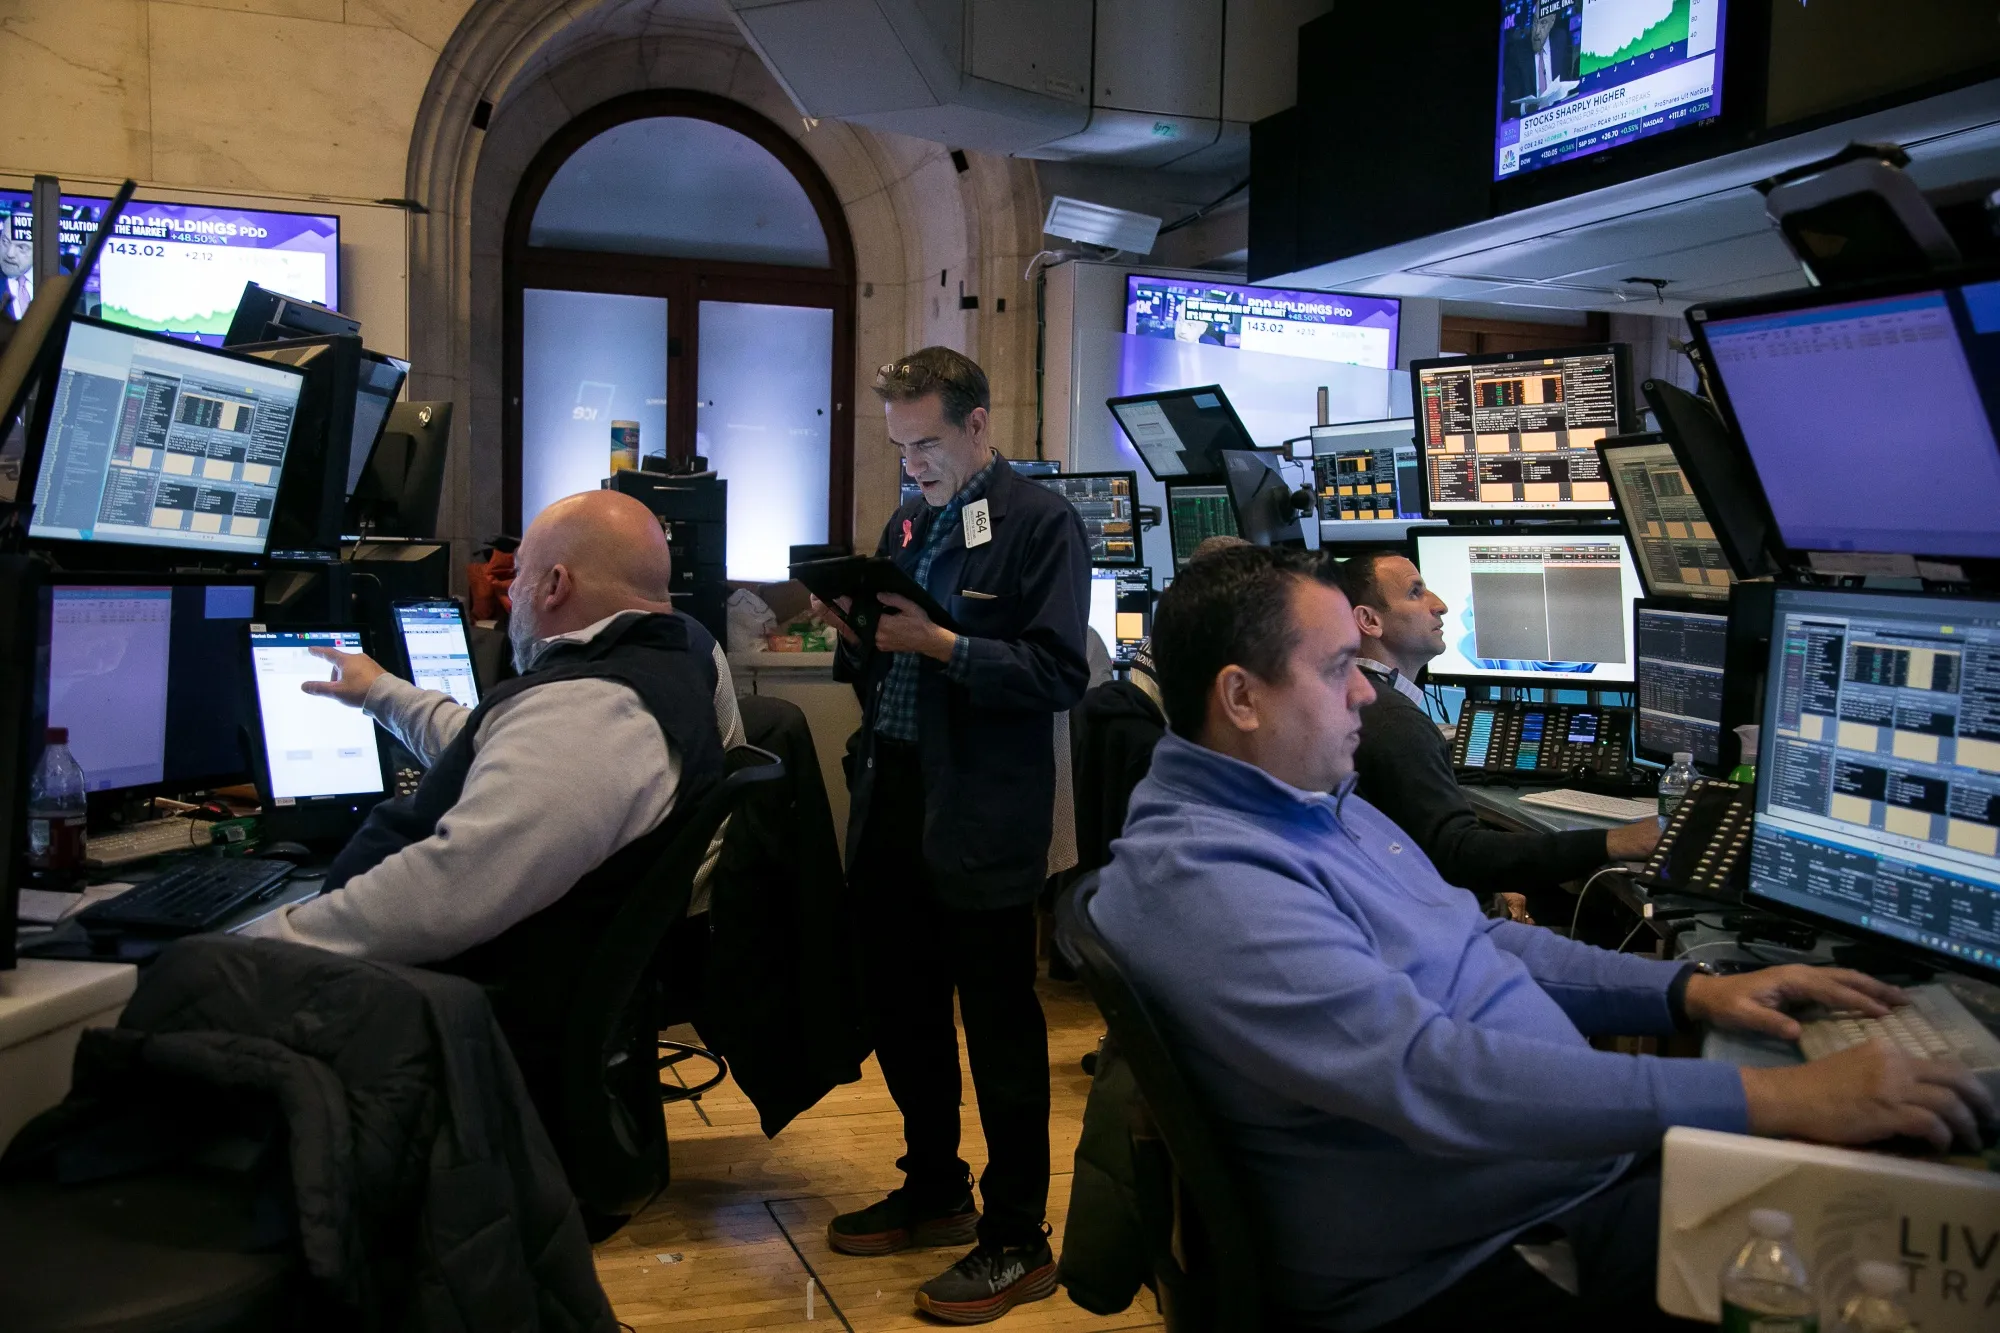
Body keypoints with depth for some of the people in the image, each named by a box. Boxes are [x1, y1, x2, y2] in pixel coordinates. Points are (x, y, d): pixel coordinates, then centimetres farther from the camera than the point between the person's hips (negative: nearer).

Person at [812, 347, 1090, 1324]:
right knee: (901, 1014, 17)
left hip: (981, 822, -8)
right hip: (892, 802, 8)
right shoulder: (905, 526, 15)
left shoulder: (1040, 525, -8)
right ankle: (934, 1192, 36)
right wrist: (855, 635, -3)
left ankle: (1017, 1243, 16)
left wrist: (943, 646, -23)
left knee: (1001, 1033, 2)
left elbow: (1058, 675, -16)